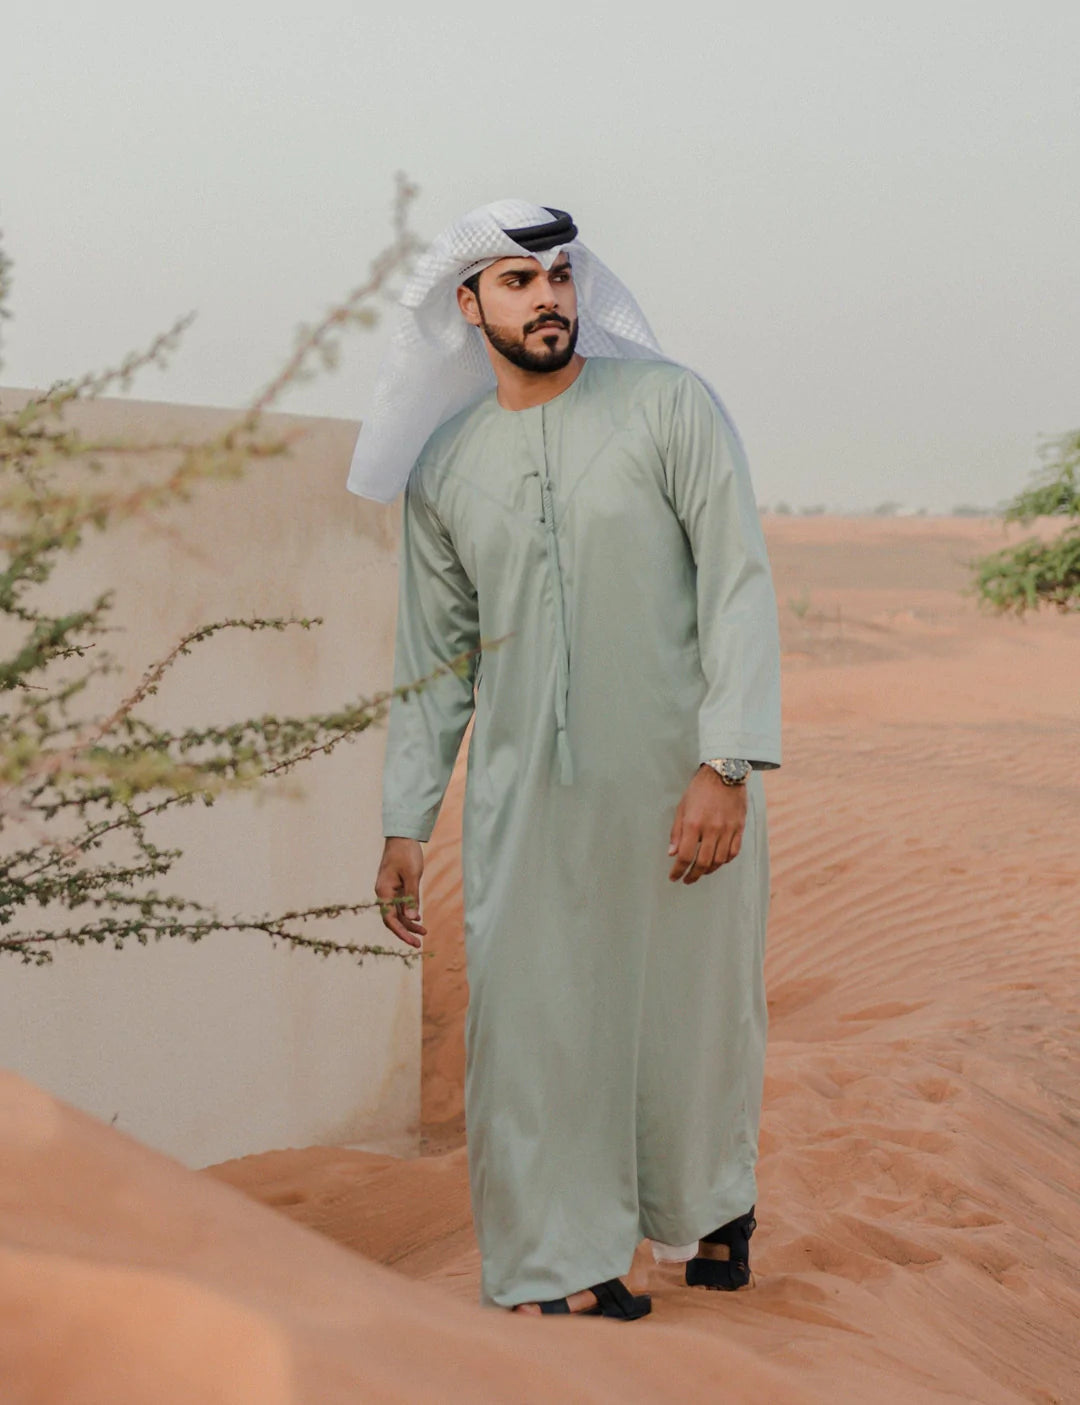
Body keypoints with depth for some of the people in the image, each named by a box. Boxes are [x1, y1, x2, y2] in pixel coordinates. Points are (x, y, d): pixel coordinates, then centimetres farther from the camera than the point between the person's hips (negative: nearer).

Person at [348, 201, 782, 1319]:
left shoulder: (669, 406, -3)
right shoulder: (443, 469, 8)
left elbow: (740, 585, -9)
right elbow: (433, 658, 14)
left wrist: (727, 764, -18)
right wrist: (404, 825, 10)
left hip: (679, 783, -2)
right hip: (524, 796, 2)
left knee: (694, 1006, 8)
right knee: (532, 1014, -2)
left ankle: (707, 1204, 35)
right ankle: (563, 1263, 10)